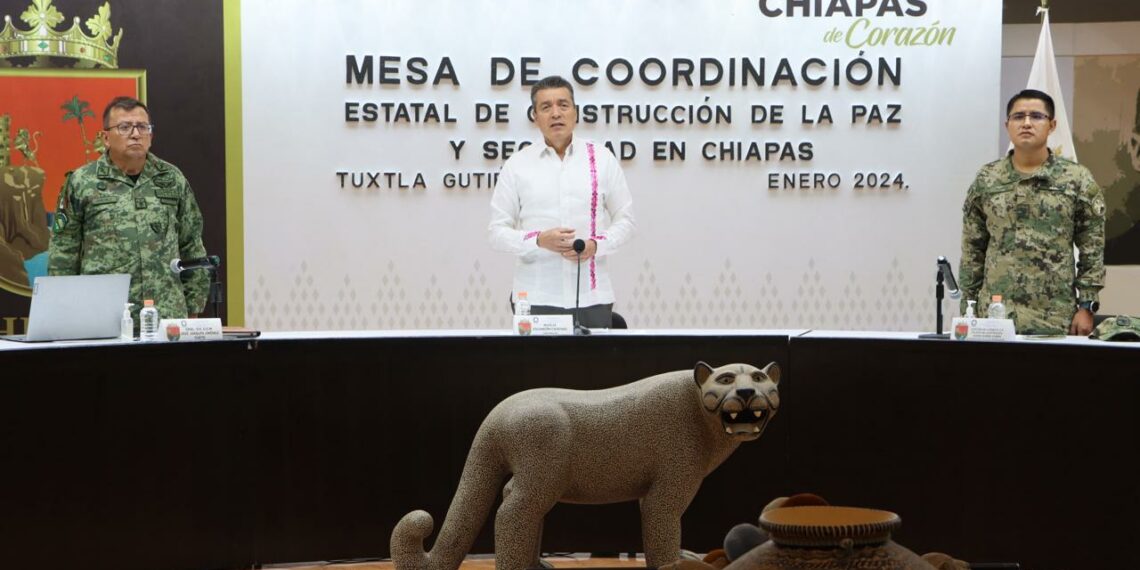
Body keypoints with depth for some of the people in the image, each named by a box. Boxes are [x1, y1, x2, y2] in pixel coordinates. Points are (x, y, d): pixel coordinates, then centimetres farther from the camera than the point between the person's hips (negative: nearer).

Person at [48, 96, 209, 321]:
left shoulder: (172, 179, 11)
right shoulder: (81, 182, 3)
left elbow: (192, 249, 15)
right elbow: (63, 256, 5)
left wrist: (192, 309, 11)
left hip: (168, 318, 2)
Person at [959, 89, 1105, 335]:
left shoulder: (1077, 179, 3)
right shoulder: (986, 180, 8)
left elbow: (1093, 251, 2)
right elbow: (972, 252, 9)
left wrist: (1086, 306, -4)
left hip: (1055, 321, -1)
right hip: (994, 317, 2)